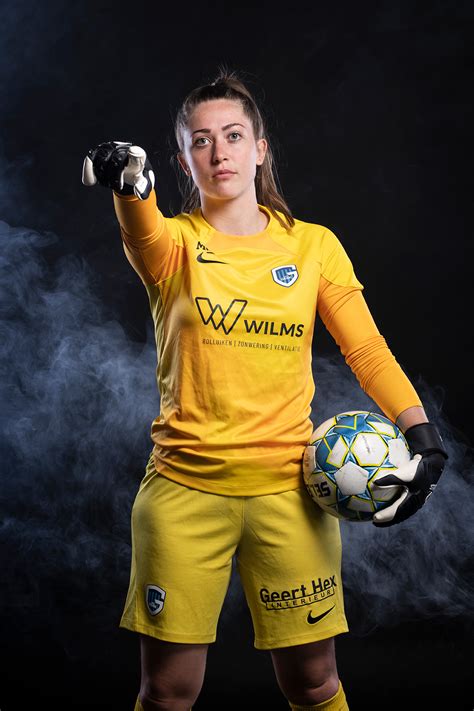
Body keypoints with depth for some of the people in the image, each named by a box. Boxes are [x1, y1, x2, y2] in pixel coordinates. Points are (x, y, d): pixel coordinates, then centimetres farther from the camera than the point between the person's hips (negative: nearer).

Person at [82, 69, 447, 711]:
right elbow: (144, 232, -24)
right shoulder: (174, 243, 0)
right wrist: (131, 184, -48)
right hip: (185, 486, -1)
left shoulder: (314, 245, 6)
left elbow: (366, 349, 1)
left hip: (289, 487, 1)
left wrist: (420, 429, -15)